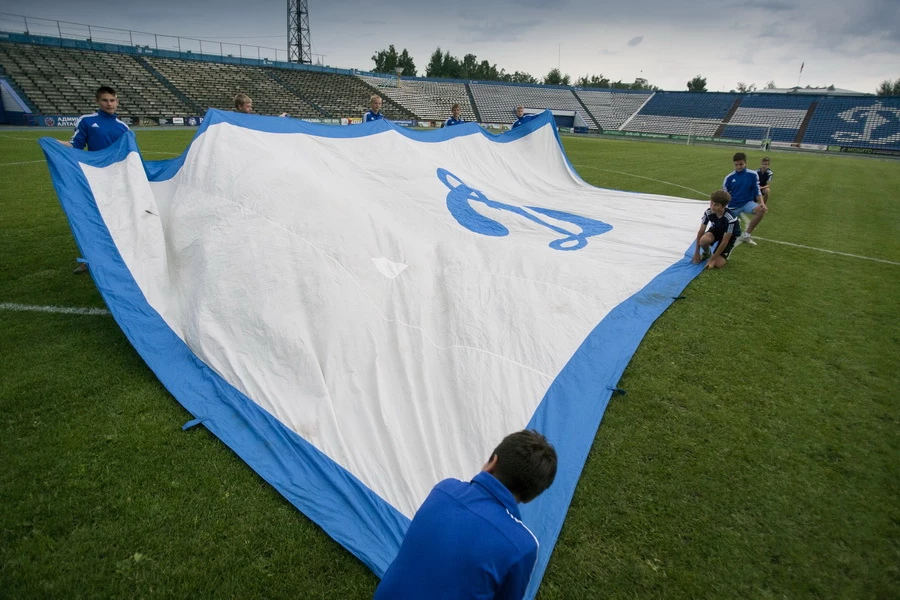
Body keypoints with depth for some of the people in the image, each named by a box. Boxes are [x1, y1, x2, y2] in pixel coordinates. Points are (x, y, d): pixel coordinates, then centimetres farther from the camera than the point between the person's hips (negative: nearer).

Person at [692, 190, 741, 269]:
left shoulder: (730, 219, -37)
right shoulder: (708, 212, -25)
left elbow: (725, 241, -31)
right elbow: (701, 232, -17)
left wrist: (712, 259, -28)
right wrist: (697, 253, -15)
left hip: (730, 236, -3)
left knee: (718, 264, -20)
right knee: (704, 240, -35)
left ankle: (724, 256, 16)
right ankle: (706, 253, 1)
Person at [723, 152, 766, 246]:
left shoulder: (752, 175, -4)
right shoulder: (729, 177, -5)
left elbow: (757, 191, 0)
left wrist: (762, 203, -17)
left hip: (748, 203, 0)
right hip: (733, 206, 0)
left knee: (761, 210, -32)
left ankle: (746, 235, -17)